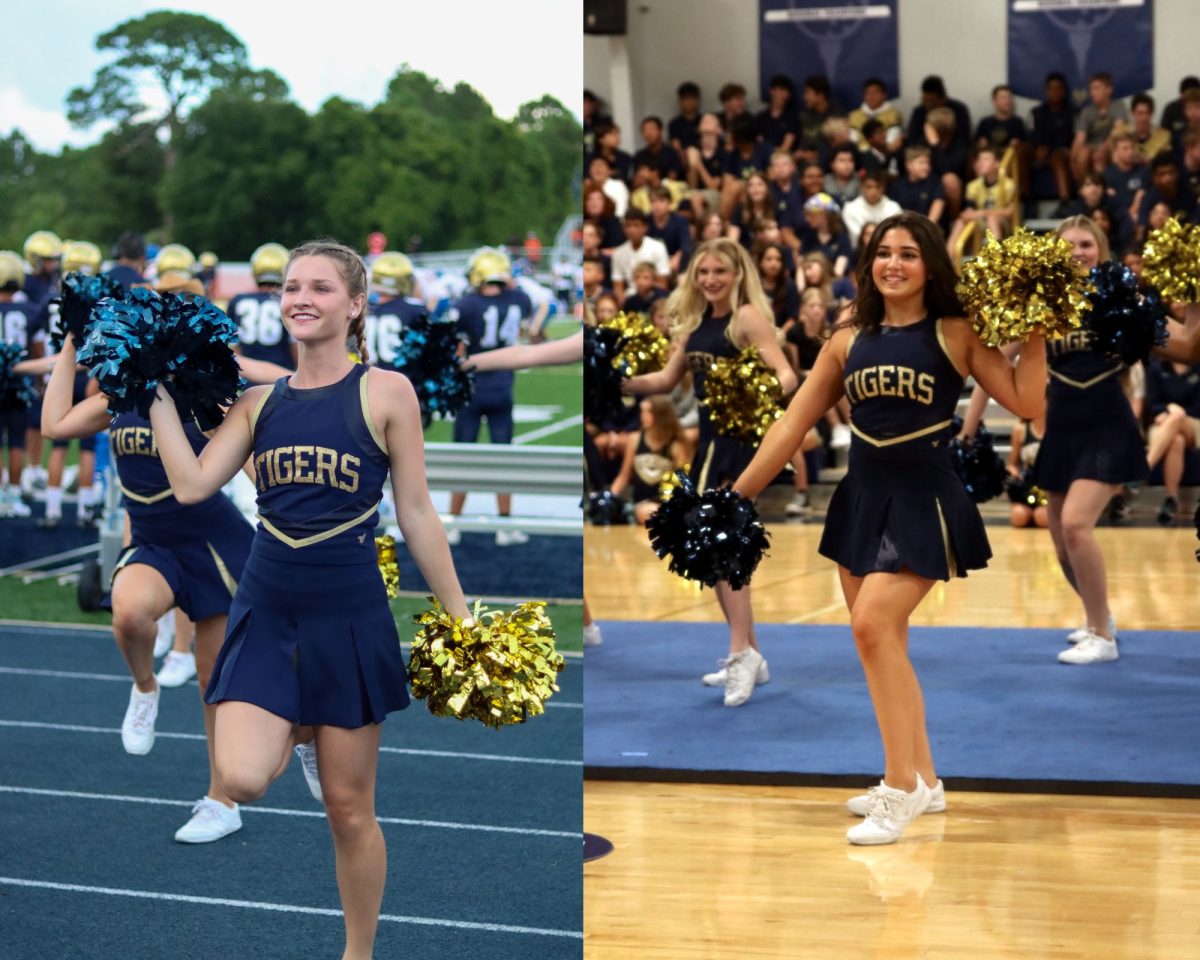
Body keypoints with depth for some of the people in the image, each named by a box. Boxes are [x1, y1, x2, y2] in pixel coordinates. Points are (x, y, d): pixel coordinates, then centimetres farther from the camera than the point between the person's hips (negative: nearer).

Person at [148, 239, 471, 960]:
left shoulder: (386, 392, -4)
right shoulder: (260, 401, 7)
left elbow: (417, 516, -1)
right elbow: (192, 485, -3)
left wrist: (462, 623, -1)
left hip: (350, 618, -3)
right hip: (266, 613, 3)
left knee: (349, 809, 6)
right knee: (242, 780, -17)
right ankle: (290, 732, 19)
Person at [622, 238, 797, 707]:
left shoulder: (748, 316, -10)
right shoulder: (695, 321, 13)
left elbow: (785, 373, -19)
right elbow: (667, 379, 19)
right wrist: (617, 382, 8)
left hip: (745, 439, -9)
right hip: (711, 440, 9)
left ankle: (742, 653, -18)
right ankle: (748, 657, 21)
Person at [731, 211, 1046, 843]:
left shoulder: (955, 335, -3)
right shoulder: (849, 339, 7)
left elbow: (1025, 402, -11)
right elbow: (793, 425, 10)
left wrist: (1034, 331, -14)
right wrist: (735, 498, 9)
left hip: (925, 502, -5)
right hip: (862, 499, 5)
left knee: (874, 626, -21)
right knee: (883, 647, 10)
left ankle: (903, 787, -13)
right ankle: (923, 781, 26)